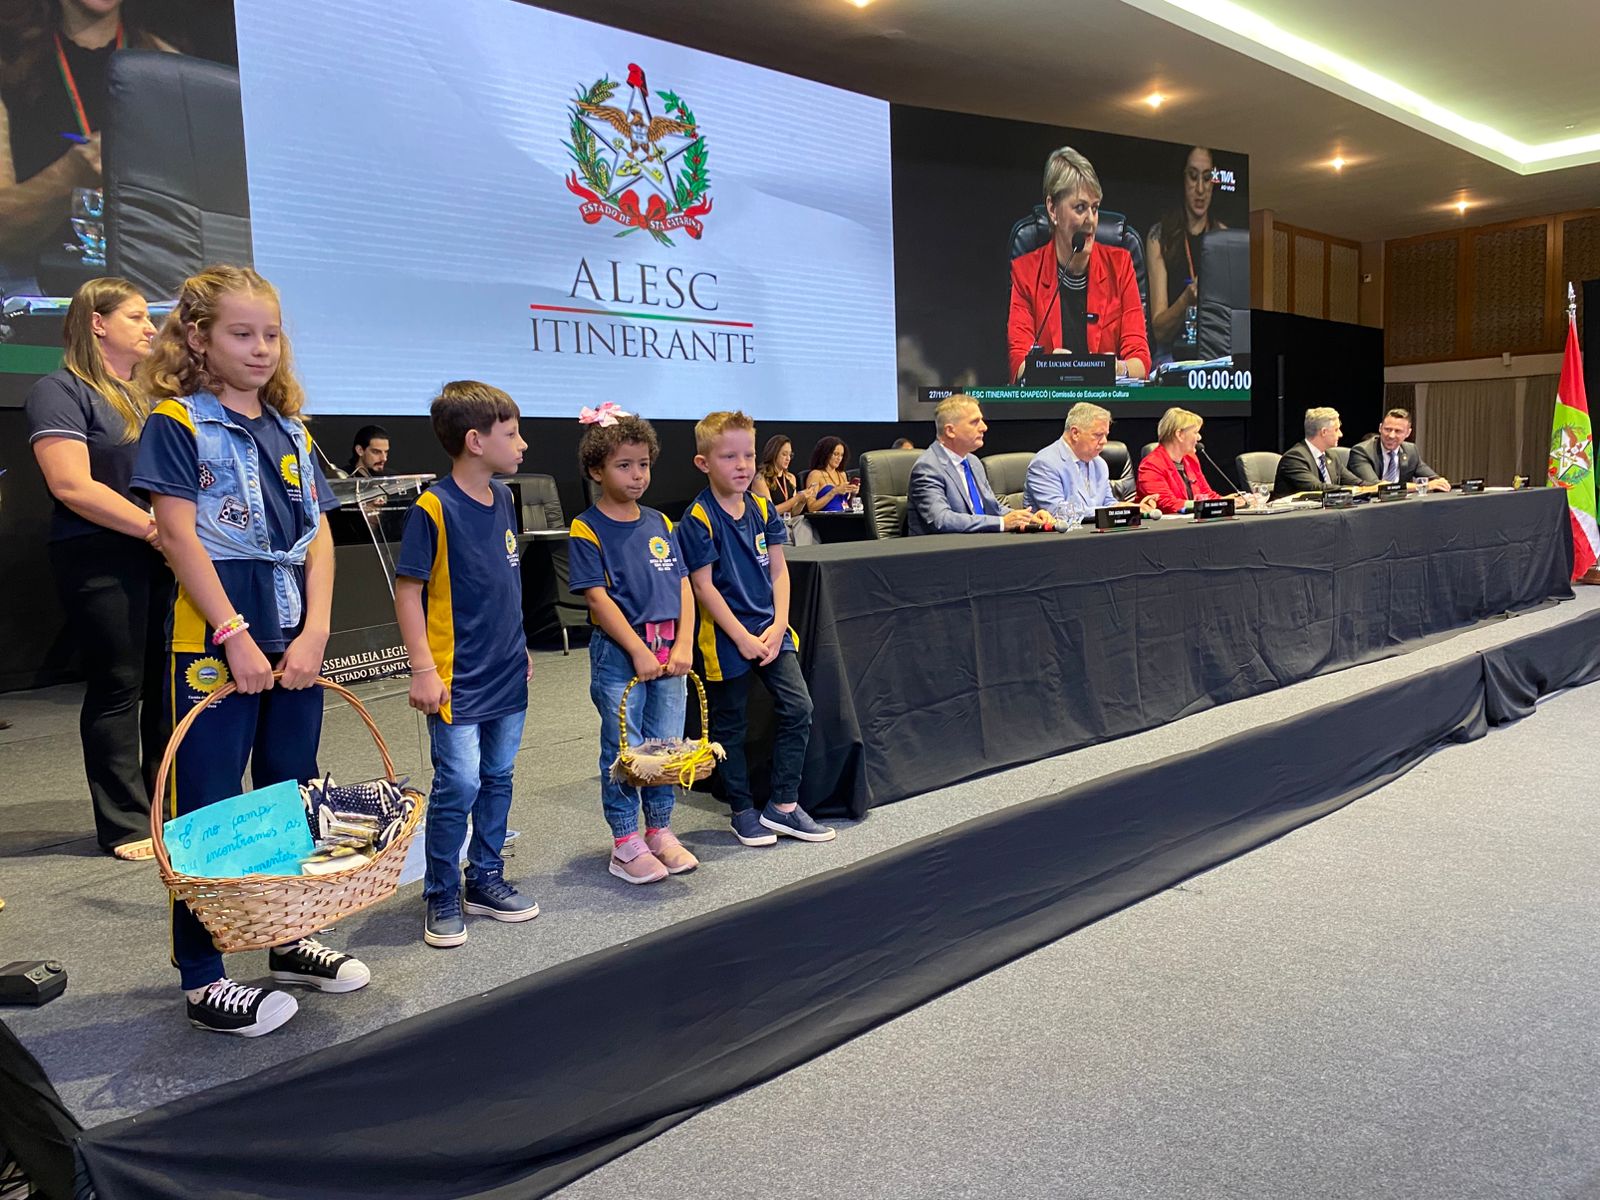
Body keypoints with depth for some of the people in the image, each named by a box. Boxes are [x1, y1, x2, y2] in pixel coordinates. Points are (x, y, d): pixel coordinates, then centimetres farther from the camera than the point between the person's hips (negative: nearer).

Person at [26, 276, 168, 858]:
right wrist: (155, 528, -16)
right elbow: (73, 486, -15)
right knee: (118, 688, -1)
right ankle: (127, 826, 8)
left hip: (164, 558, 7)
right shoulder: (61, 391, -4)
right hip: (103, 560, -6)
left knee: (169, 686, 8)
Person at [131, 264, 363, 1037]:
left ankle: (289, 942, 29)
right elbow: (178, 537, -12)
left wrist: (314, 633, -5)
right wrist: (236, 637, -17)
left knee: (293, 792, 14)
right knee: (209, 808, 1)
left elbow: (318, 536, 7)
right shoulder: (177, 423, -5)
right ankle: (202, 982, 12)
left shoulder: (291, 429, 12)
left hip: (295, 639, 6)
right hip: (215, 640, -6)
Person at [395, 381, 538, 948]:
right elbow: (408, 590, -13)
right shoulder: (433, 508, -15)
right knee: (458, 785, -3)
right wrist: (423, 668, -17)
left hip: (506, 672, 7)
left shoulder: (502, 498, 7)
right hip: (458, 678, -7)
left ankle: (486, 879, 28)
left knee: (498, 779, 14)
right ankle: (441, 897, 14)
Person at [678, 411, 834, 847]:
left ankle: (783, 805, 12)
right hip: (726, 637, -5)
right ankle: (744, 811, 23)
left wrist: (778, 625, -6)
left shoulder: (763, 509, 5)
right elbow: (703, 586, -14)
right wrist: (742, 637, -16)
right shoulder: (698, 520, -12)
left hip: (770, 630, 6)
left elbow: (778, 571, 6)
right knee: (730, 726, 7)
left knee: (798, 709, 1)